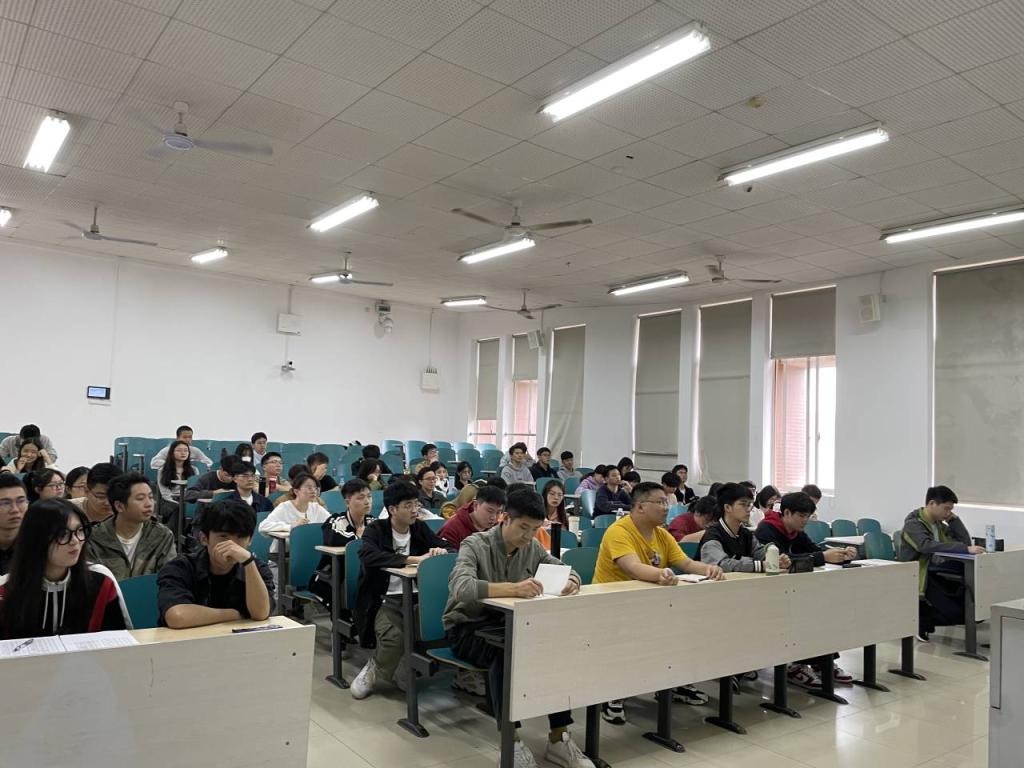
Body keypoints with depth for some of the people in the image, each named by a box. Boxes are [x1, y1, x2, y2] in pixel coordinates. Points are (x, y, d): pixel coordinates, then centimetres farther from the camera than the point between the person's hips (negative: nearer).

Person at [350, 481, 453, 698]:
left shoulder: (420, 528, 9)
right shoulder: (376, 529, -4)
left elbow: (451, 548, 13)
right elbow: (368, 556, -25)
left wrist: (442, 552, -13)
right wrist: (414, 559, -30)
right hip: (386, 601, -4)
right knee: (394, 636, -31)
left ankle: (406, 672, 4)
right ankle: (374, 669, 3)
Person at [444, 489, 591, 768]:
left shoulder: (532, 547, 0)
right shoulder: (476, 545, -20)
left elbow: (567, 570, 5)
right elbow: (460, 588, -38)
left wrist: (571, 582, -23)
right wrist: (512, 588, -53)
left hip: (509, 624, 5)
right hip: (467, 628, -5)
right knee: (504, 651, -37)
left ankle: (558, 738, -12)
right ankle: (511, 742, -27)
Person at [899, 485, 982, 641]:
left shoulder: (939, 524, 14)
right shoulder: (913, 524, -12)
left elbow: (966, 542, 7)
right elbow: (928, 546, -31)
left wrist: (953, 519, 1)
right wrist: (965, 549, -36)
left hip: (935, 574, 8)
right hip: (919, 578, -8)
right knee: (956, 613, -24)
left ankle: (922, 614, 4)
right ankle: (919, 620, 2)